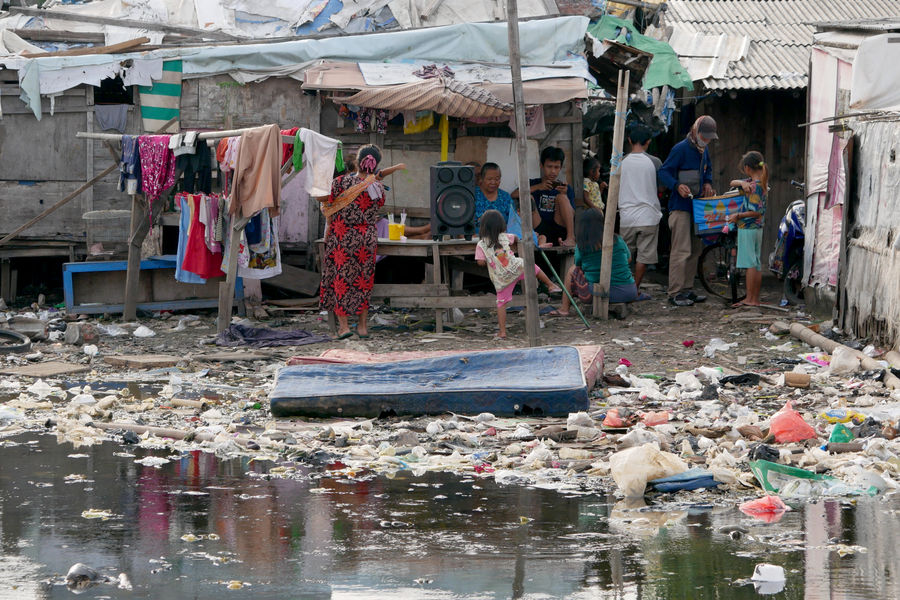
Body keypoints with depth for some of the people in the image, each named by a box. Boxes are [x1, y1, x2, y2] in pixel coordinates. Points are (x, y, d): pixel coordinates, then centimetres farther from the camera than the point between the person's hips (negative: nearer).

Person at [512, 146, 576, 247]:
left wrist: (565, 195, -15)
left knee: (561, 196, -16)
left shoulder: (566, 188, 13)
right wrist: (537, 187, -15)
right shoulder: (533, 184, 14)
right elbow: (513, 195, -6)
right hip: (540, 230, 0)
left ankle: (571, 238, -33)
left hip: (559, 230, 0)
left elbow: (572, 215, 1)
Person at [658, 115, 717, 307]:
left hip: (696, 206, 9)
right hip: (680, 206, -9)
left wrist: (707, 183, 10)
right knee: (681, 251, -14)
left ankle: (687, 289, 19)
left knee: (695, 249, 12)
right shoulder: (681, 149, -12)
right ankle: (675, 293, -14)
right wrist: (678, 186, -29)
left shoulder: (704, 150, 13)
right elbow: (664, 172, -14)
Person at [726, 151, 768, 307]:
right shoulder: (761, 182, 11)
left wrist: (738, 215, -14)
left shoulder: (754, 185, -17)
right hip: (758, 228, 9)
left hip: (747, 228, -9)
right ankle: (755, 299, 13)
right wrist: (742, 183, -3)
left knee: (750, 263, -7)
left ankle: (749, 299, -7)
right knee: (756, 264, 10)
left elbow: (757, 211, -22)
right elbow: (733, 183, 18)